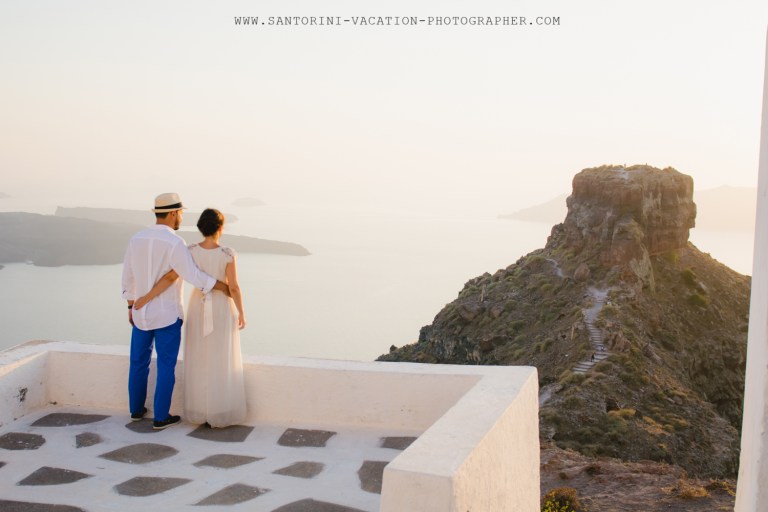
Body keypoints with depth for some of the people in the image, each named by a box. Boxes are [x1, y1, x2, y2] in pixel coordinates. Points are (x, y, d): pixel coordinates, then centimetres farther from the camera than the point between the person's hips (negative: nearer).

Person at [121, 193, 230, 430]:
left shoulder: (136, 239, -2)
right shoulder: (175, 243, -21)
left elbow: (128, 278, 5)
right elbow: (195, 278, -24)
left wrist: (131, 308, 17)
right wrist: (226, 287, -12)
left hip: (142, 313, 5)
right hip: (168, 315, -5)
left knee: (139, 362, 21)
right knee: (166, 366, 7)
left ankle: (136, 409, 33)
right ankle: (161, 417, 14)